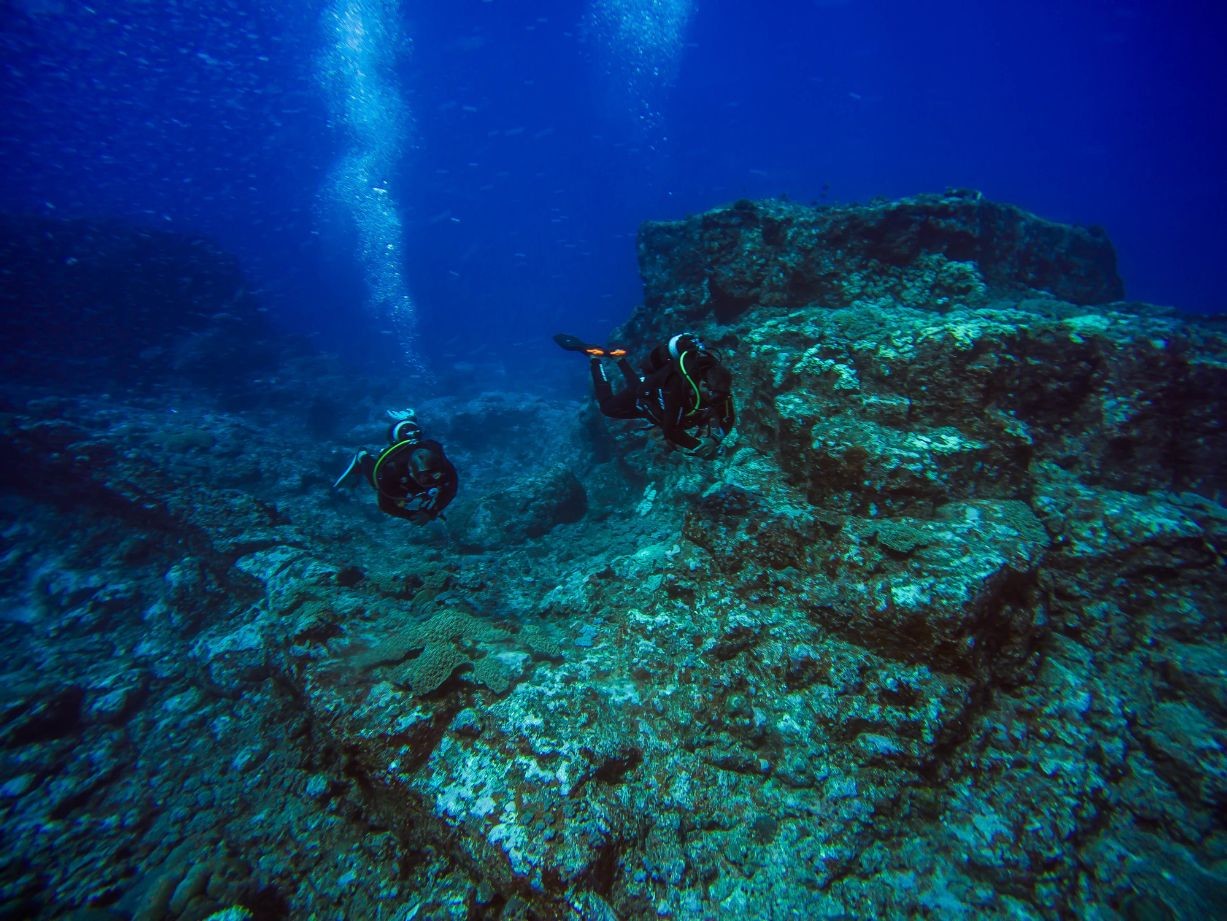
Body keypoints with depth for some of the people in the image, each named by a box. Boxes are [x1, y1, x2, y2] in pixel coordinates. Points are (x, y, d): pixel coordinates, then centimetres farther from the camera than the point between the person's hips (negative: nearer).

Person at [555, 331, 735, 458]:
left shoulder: (718, 385, -31)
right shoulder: (677, 386, -49)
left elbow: (728, 419, -21)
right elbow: (670, 430, -46)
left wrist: (716, 438, -39)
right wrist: (699, 446, -46)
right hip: (645, 395, -5)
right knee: (608, 406, 21)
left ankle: (618, 357, 48)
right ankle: (594, 355, 27)